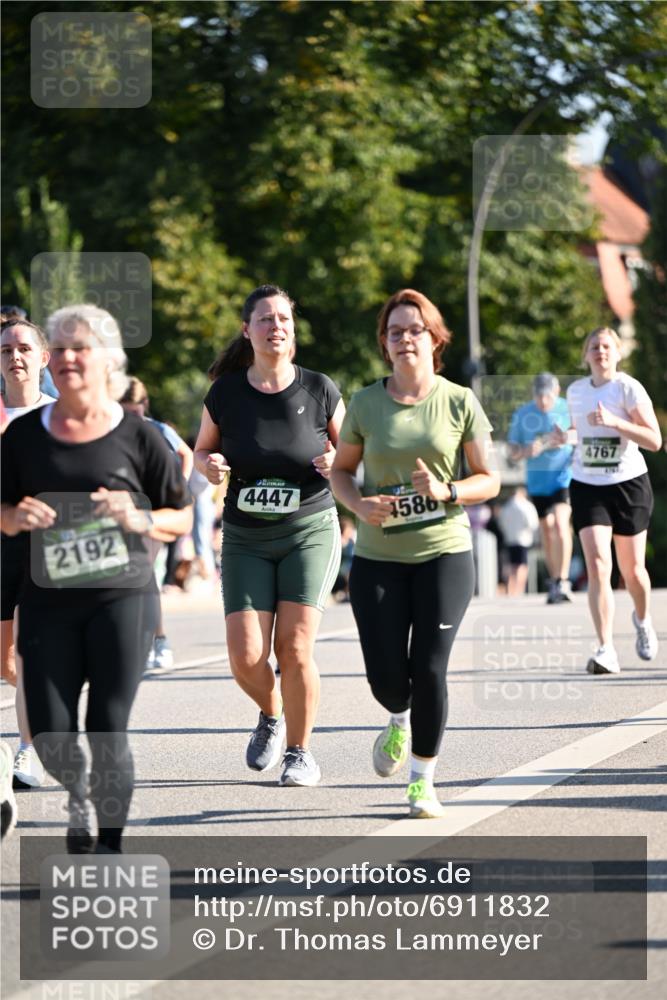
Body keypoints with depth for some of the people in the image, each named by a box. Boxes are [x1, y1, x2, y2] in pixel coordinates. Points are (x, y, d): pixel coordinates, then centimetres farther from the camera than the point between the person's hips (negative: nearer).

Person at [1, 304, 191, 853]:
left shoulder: (137, 436, 0)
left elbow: (183, 517, 6)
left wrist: (139, 519, -14)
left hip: (122, 595, -2)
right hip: (48, 599, 2)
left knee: (108, 729, -7)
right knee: (51, 735, -2)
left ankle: (109, 844, 9)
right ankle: (80, 793, 33)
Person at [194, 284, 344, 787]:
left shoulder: (320, 390, -6)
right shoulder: (225, 393, -3)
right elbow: (202, 451, 11)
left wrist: (337, 462, -16)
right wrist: (211, 465, -12)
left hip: (310, 532, -1)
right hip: (246, 541, 1)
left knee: (294, 649, -12)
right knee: (247, 658, -9)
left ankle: (300, 751, 8)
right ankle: (271, 715, 26)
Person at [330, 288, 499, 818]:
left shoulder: (459, 403, -1)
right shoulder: (366, 404, 3)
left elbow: (489, 480, 3)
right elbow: (341, 470, 13)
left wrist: (447, 491, -16)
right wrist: (359, 504, -8)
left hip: (445, 554, -1)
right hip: (378, 558, 1)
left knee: (428, 669, -8)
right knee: (386, 677, -3)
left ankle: (423, 782, 9)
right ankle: (401, 720, 35)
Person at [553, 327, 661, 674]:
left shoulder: (628, 388, -9)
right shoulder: (575, 391, 6)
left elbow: (654, 440, -15)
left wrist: (614, 422, -26)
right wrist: (567, 436, 2)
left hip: (629, 485, -2)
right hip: (587, 487, 2)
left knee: (632, 569, 10)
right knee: (597, 566, -14)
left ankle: (642, 619, 44)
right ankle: (606, 651, -20)